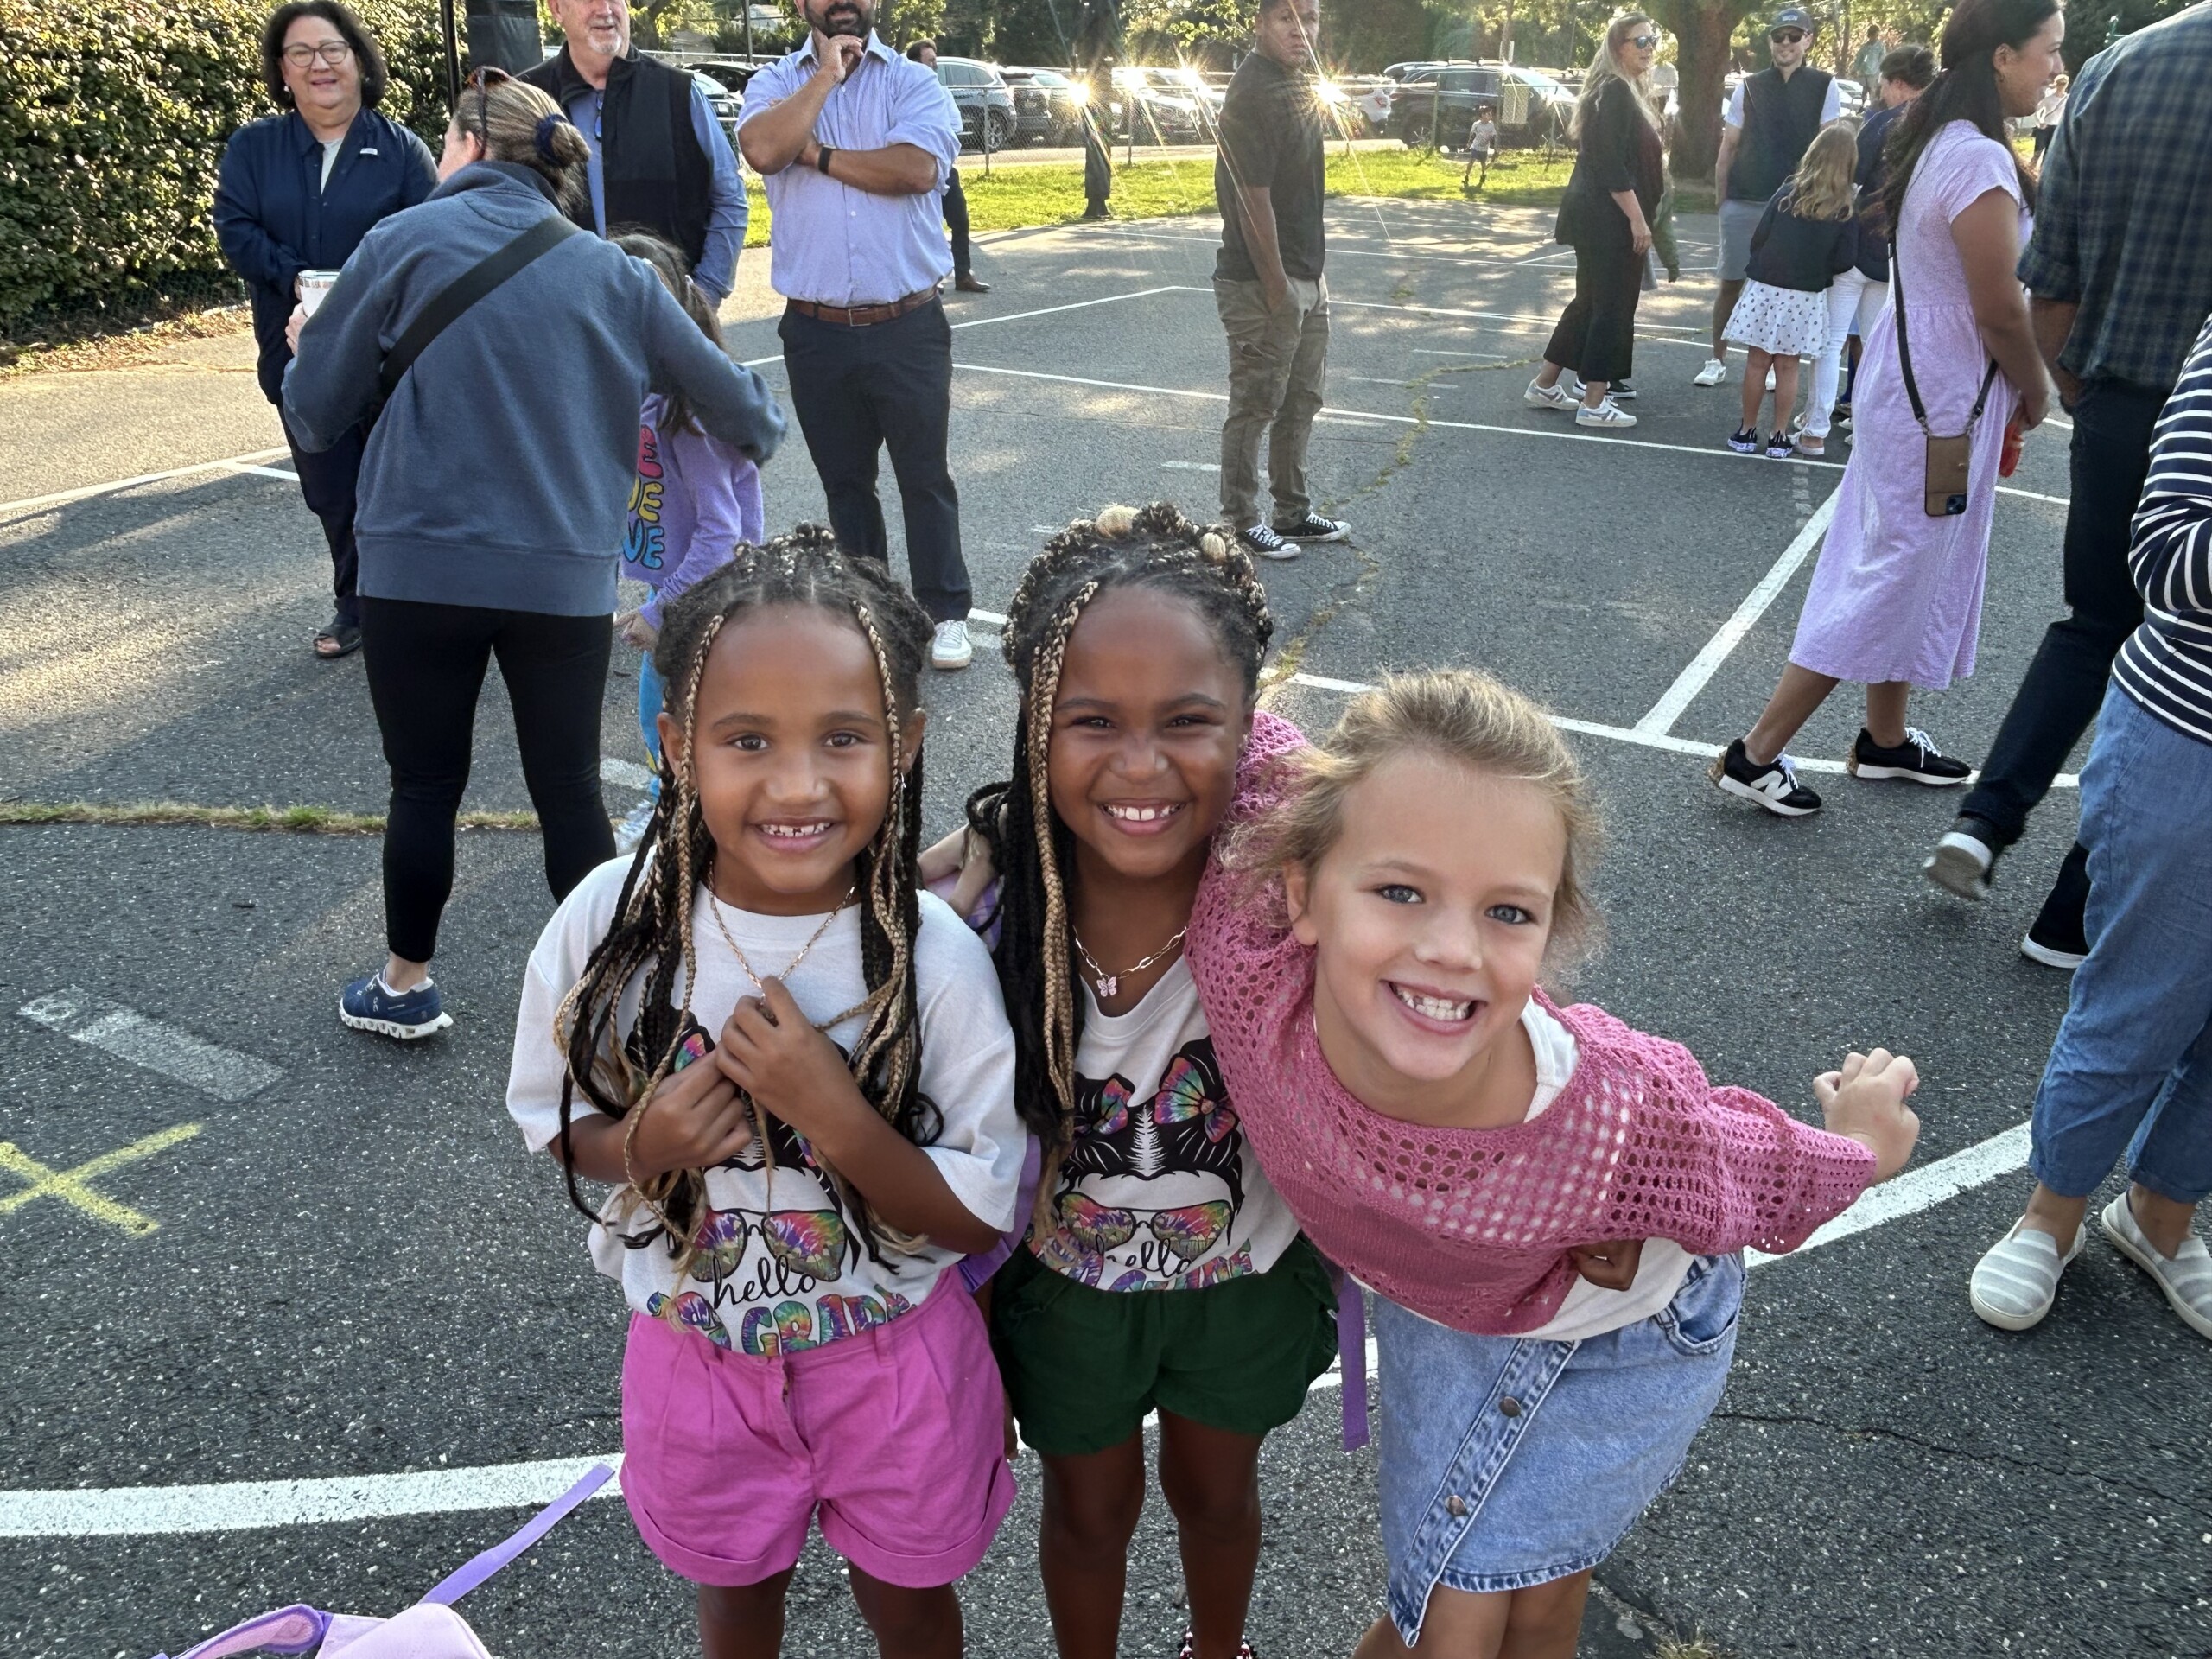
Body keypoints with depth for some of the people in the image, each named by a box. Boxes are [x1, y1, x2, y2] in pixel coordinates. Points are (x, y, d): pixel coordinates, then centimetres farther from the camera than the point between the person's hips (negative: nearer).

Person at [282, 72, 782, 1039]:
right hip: (566, 576, 2)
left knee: (425, 783, 13)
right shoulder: (612, 273, 8)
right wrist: (758, 432, 37)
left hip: (419, 567, -1)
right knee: (568, 787, 12)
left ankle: (405, 986, 28)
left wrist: (310, 346, 26)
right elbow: (727, 398, 14)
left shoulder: (406, 242, 1)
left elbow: (315, 414, 4)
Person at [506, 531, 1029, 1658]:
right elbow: (555, 1123, -3)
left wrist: (836, 1117, -33)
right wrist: (640, 1145, -25)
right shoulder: (611, 921, -20)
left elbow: (977, 1220, -17)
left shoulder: (932, 958, -25)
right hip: (695, 1348, 2)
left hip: (892, 1355, -1)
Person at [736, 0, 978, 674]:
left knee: (925, 478, 4)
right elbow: (762, 149, -16)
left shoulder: (916, 83, 0)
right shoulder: (775, 83, 6)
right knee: (844, 482, 14)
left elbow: (916, 168, -19)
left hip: (907, 326, -2)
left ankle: (946, 613, 15)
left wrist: (815, 153, -11)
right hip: (817, 331, 3)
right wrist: (826, 73, -9)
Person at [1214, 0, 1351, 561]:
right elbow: (1254, 198, -21)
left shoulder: (1301, 82, 11)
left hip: (1308, 273, 9)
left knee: (1301, 399, 16)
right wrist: (1276, 284, -21)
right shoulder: (1253, 93, -17)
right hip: (1264, 282, -9)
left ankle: (1293, 512, 27)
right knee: (1256, 405, 0)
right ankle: (1243, 522, 10)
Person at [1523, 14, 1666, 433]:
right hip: (1610, 219, -10)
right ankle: (1594, 405, 0)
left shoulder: (1627, 90, 17)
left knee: (1590, 301, 16)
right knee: (1612, 307, -5)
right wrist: (1638, 219, -21)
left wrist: (1639, 216, 19)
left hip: (1602, 218, 10)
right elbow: (1611, 164, -21)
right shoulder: (1614, 92, -15)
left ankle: (1545, 384, 24)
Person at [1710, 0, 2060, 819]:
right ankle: (1755, 756, 3)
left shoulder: (1936, 141, 8)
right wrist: (2036, 394, -2)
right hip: (1942, 397, -10)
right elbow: (2001, 314, -18)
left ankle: (1885, 739, 33)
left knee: (1906, 567, 18)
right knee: (1895, 578, -2)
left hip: (1908, 378, 10)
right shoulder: (1981, 162, -21)